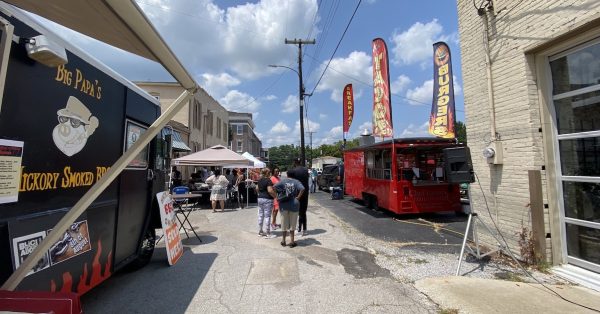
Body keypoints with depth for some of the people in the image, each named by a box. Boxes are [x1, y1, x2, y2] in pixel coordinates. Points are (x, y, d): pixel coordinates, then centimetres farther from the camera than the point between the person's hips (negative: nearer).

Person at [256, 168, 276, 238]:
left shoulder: (260, 180, 9)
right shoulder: (268, 180, -16)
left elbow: (257, 189, 16)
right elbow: (270, 191, -23)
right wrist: (275, 196, -12)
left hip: (260, 198, 8)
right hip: (267, 199, -8)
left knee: (260, 215, 14)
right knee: (267, 216, -2)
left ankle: (260, 231, 23)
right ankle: (268, 234, 5)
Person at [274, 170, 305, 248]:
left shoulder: (282, 180, 0)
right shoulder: (296, 182, -2)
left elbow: (274, 187, -12)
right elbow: (302, 189, -18)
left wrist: (277, 196, -5)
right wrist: (298, 197, -10)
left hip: (284, 205, 1)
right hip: (294, 204, -1)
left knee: (284, 223, 13)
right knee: (292, 223, 10)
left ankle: (283, 240, 24)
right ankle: (292, 241, 16)